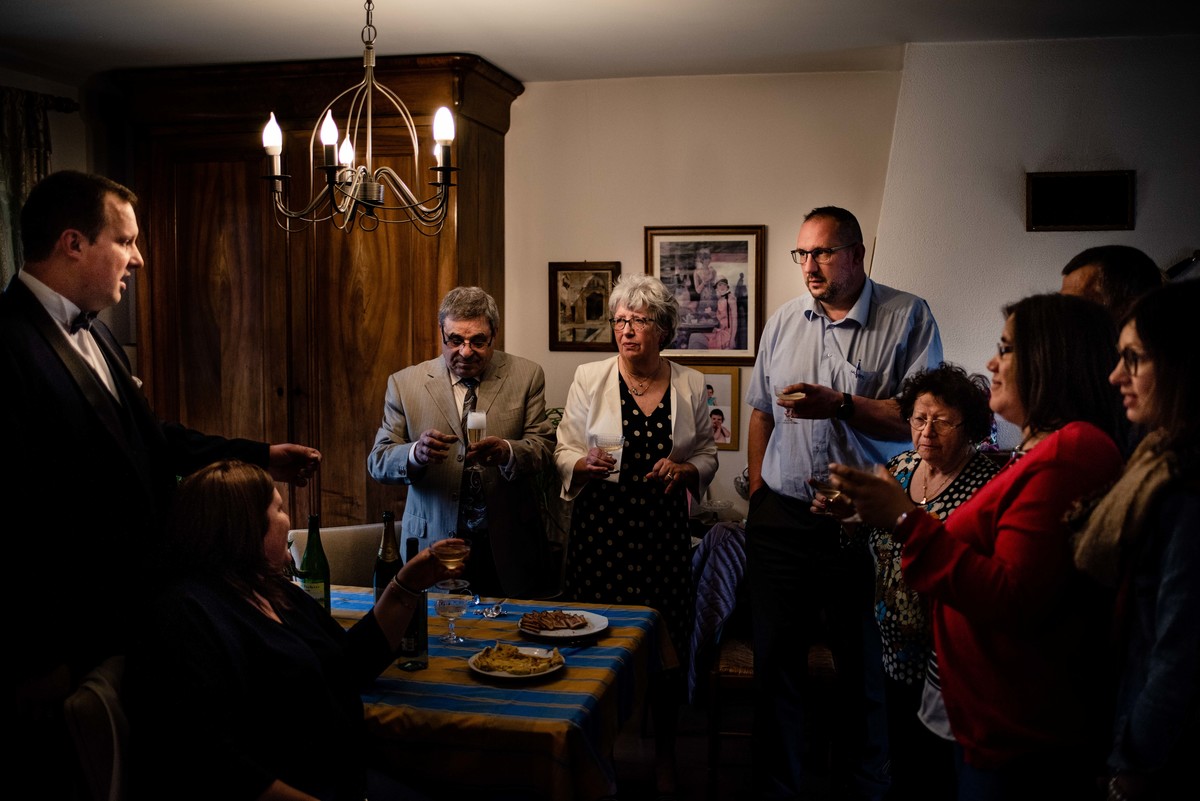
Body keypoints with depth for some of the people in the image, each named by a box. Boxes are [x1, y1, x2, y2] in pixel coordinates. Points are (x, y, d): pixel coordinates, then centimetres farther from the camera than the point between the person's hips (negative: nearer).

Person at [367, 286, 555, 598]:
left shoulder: (526, 376, 2)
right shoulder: (404, 383, 1)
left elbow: (543, 447, -3)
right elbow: (378, 461, -3)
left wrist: (507, 452, -25)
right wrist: (416, 453, -24)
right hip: (434, 543, 0)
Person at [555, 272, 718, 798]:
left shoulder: (689, 385, 5)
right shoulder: (589, 379, 1)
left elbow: (707, 454, 12)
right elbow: (565, 449, 4)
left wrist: (683, 469, -8)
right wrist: (585, 464, -17)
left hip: (663, 528, 1)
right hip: (601, 524, -1)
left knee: (667, 638, 2)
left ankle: (665, 755, 23)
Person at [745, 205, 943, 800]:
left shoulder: (908, 318, -4)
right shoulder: (784, 321, 10)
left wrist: (840, 404, -22)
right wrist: (758, 490, 13)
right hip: (781, 517, 4)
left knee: (864, 665, 10)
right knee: (775, 660, 10)